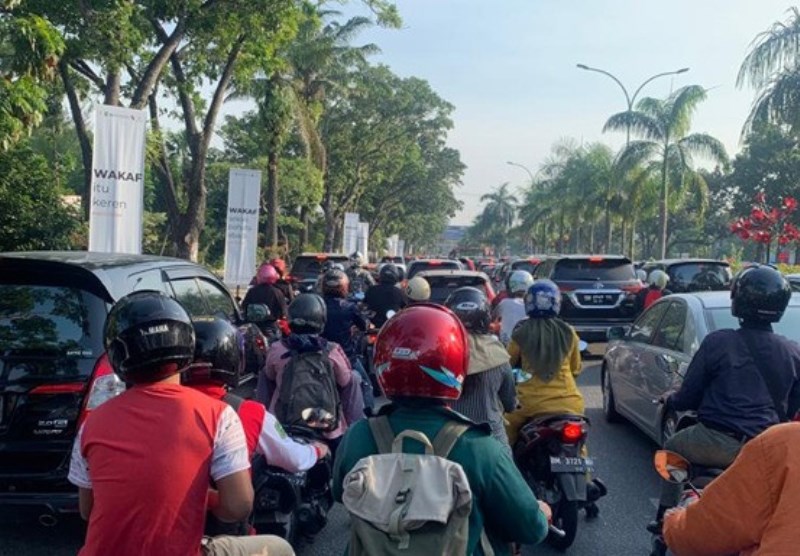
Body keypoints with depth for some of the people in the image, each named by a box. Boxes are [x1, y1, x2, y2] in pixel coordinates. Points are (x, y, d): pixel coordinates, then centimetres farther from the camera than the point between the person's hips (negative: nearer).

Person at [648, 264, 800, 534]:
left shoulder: (718, 342, -10)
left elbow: (688, 396, -2)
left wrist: (670, 400, 19)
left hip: (720, 443, -4)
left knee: (672, 449, 24)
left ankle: (666, 519, 26)